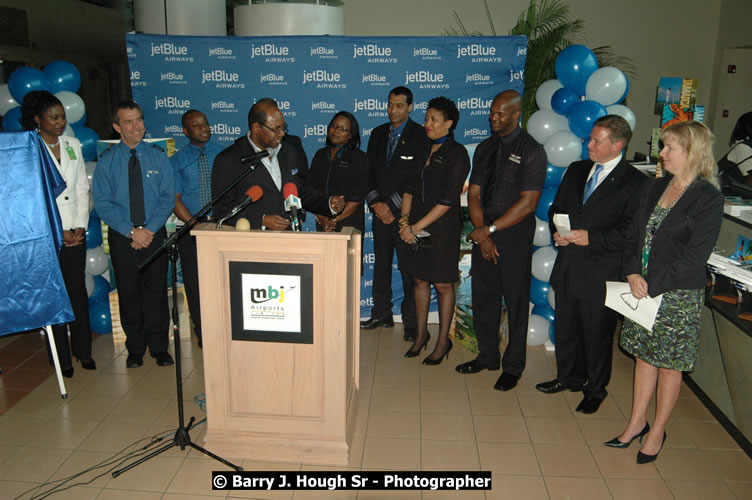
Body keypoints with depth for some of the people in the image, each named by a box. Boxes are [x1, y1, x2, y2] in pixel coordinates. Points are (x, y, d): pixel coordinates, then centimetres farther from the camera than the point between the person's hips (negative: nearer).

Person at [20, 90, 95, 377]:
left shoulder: (72, 145, 10)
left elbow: (82, 188, 10)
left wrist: (80, 227, 0)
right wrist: (59, 232, -10)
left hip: (75, 232, 4)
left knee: (78, 290, 7)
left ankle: (82, 350, 19)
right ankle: (61, 356, 14)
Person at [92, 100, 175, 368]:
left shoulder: (158, 157, 1)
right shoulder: (106, 161, 0)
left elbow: (167, 198, -3)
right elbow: (102, 203, -5)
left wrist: (149, 229, -14)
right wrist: (132, 231, -15)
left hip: (154, 234, 0)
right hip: (122, 237, 0)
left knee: (156, 291, 5)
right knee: (128, 293, 9)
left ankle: (159, 347, 19)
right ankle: (135, 348, 25)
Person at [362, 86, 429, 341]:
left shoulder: (420, 136, -4)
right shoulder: (378, 134, 13)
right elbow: (370, 172, 12)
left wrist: (391, 205, -11)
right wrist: (376, 203, -2)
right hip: (381, 211, 5)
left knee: (409, 269, -1)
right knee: (381, 265, 11)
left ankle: (411, 321, 8)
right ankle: (381, 314, 23)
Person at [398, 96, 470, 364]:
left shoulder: (456, 153, -9)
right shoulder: (424, 150, 11)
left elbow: (448, 200, -16)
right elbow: (410, 186, 10)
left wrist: (416, 227, -16)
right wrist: (404, 217, -6)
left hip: (442, 228, -6)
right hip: (416, 227, 6)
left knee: (443, 284, 3)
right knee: (420, 280, 12)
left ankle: (443, 340, 17)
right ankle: (421, 334, 27)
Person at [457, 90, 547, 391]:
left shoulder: (531, 151, -8)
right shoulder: (485, 148, 11)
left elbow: (528, 203, -14)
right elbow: (474, 194, 7)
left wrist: (490, 229, -13)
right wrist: (482, 233, -6)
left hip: (515, 236, -5)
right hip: (484, 233, 6)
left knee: (515, 301, 4)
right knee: (483, 297, 12)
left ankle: (513, 366, 19)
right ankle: (487, 356, 30)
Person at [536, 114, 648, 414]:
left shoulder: (635, 182, -9)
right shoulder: (576, 170, 10)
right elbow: (557, 207, 16)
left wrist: (592, 239, -19)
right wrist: (557, 232, -3)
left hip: (601, 272, -6)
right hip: (568, 265, 6)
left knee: (597, 334, 9)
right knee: (566, 327, 19)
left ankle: (596, 389, 29)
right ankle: (569, 377, 40)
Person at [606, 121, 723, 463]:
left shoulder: (708, 199, -12)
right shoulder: (655, 188, 7)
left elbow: (694, 257, -16)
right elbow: (634, 236, 8)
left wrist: (652, 286, -17)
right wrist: (633, 274, -7)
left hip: (678, 296, -6)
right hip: (642, 290, 6)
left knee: (669, 364, 8)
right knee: (644, 356, 15)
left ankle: (657, 431, 25)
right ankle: (637, 422, 30)